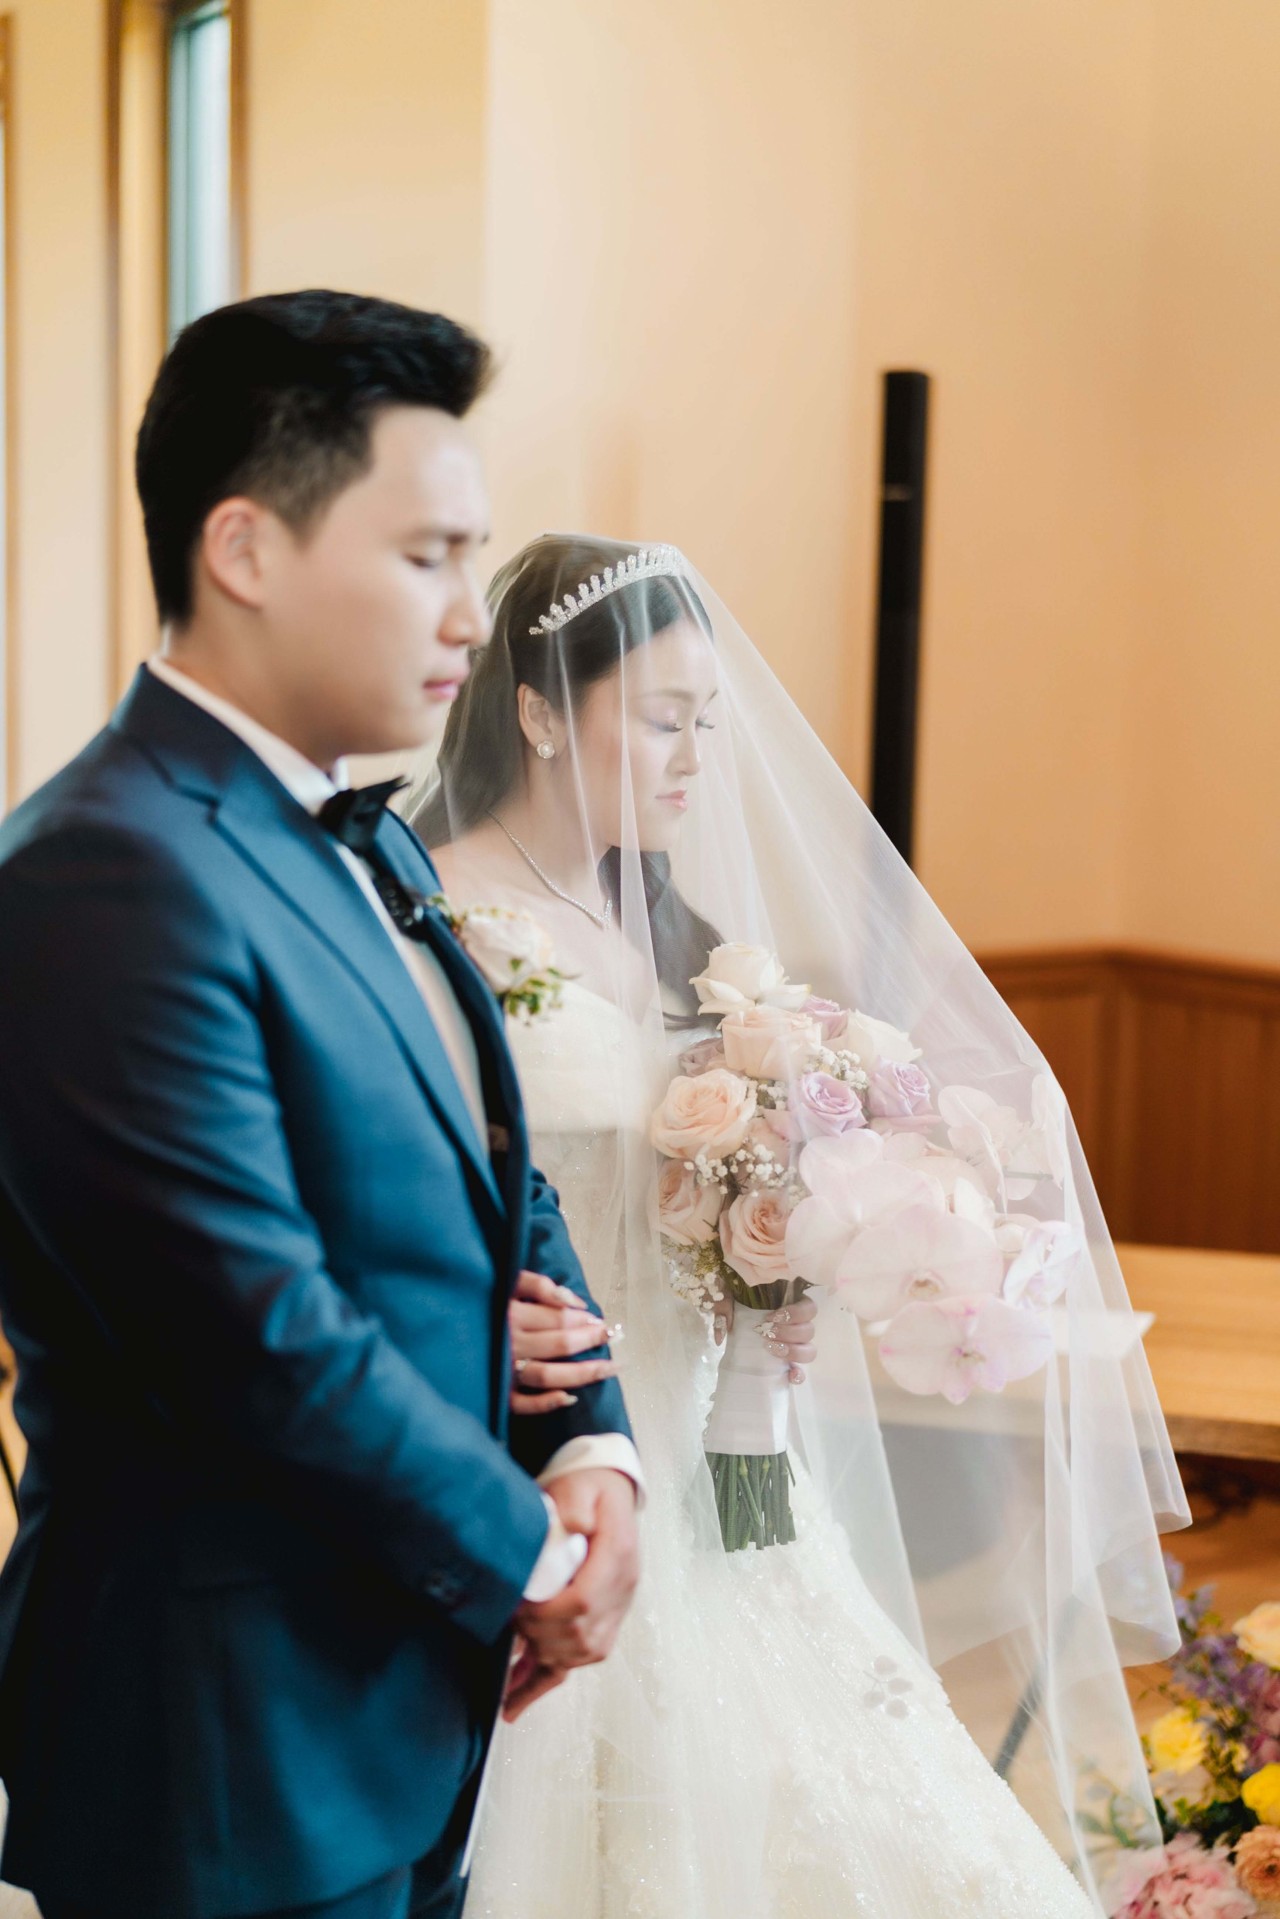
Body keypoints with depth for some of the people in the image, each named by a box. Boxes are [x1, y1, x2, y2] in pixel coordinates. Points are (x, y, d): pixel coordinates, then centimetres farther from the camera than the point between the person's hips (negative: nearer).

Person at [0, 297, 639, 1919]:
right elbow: (264, 1341, -25)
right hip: (237, 1756, -8)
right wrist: (530, 1555, -10)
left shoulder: (371, 850, 8)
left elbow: (501, 1190, 14)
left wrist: (591, 1452, -3)